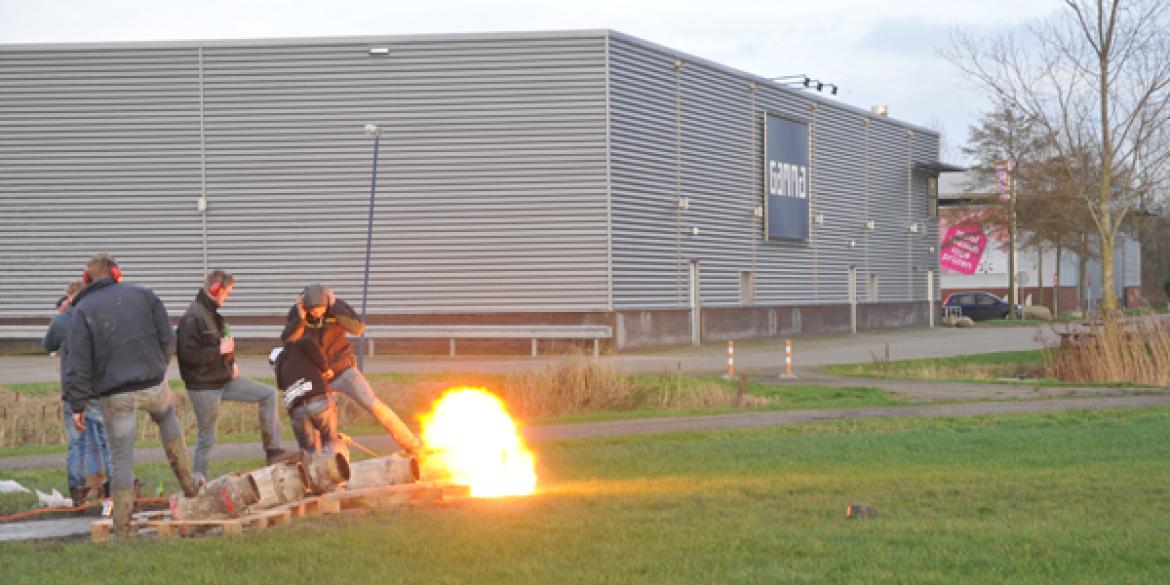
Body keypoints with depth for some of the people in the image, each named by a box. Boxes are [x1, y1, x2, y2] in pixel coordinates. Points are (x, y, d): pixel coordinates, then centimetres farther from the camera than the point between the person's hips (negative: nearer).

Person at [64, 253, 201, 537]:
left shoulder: (82, 310, -4)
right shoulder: (143, 294, 3)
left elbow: (77, 363, -8)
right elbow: (168, 339, 4)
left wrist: (77, 405, -4)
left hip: (115, 395, -2)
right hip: (153, 385, 2)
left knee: (121, 457, 7)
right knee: (167, 417, 34)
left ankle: (121, 527, 9)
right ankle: (187, 481, 31)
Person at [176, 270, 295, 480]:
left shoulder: (212, 313, 10)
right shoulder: (193, 317, -19)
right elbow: (189, 354, -25)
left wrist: (231, 362, 6)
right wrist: (220, 350, -19)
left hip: (223, 379, 9)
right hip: (204, 386, -9)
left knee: (268, 393, 3)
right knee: (208, 437, 0)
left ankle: (273, 450, 4)